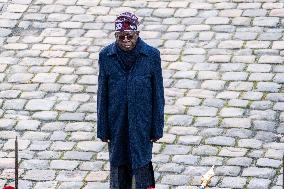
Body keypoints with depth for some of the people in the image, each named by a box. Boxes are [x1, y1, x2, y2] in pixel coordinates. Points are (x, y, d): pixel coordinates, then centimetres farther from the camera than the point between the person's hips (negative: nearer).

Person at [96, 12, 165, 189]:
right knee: (118, 165, 10)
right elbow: (103, 94, 1)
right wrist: (103, 129, 2)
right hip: (117, 124, 2)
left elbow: (158, 94, -3)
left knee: (142, 165, 0)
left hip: (142, 123, -2)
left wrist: (157, 128, -2)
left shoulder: (151, 55, -9)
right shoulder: (106, 56, -6)